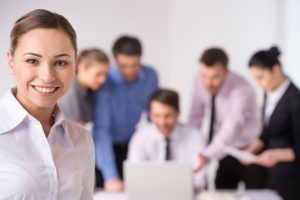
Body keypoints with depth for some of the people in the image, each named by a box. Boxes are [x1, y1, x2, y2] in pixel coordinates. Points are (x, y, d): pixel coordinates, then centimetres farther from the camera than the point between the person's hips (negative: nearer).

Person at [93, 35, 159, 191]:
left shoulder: (150, 76, -11)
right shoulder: (105, 81, -24)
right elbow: (101, 130, -29)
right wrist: (111, 176, -37)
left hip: (130, 144, 3)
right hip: (106, 148, -3)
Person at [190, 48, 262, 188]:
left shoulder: (242, 90, -30)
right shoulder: (201, 81, -12)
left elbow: (232, 126, -45)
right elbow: (196, 117, 2)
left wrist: (207, 155, -59)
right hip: (225, 152, 5)